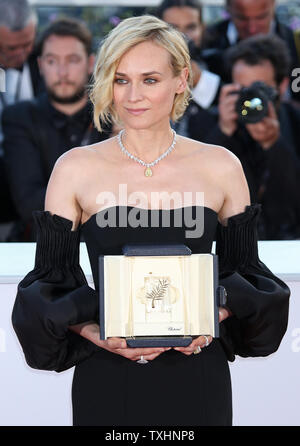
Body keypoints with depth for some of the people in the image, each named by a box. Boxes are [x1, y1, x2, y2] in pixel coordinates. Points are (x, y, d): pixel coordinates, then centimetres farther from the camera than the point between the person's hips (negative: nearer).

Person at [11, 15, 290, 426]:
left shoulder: (221, 167, 2)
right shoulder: (75, 169, -1)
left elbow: (245, 273, 8)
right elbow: (50, 281, 1)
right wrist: (95, 334, -15)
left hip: (196, 380, 1)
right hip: (107, 381, -1)